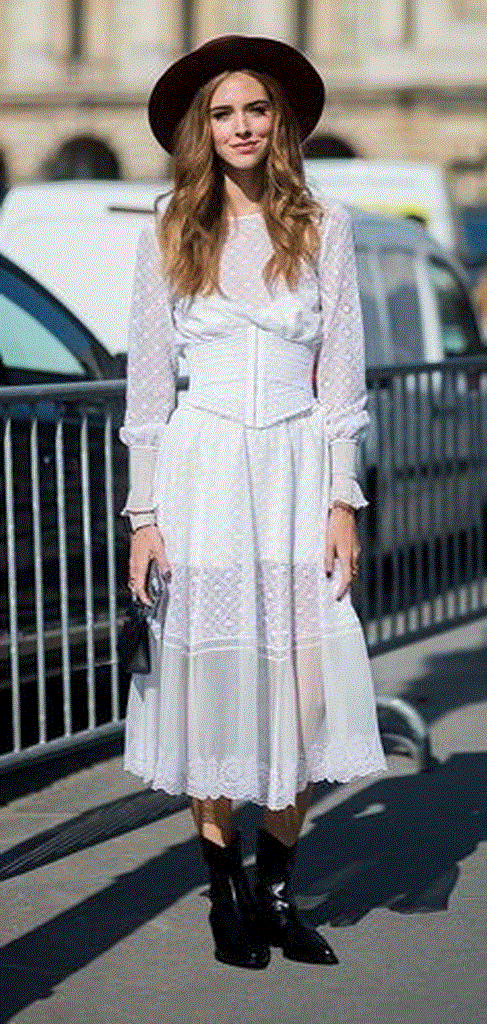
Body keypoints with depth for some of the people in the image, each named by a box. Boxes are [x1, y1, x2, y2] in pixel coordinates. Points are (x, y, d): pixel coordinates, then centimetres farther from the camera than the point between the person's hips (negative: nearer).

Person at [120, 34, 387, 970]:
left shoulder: (324, 229, 6)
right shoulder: (169, 234, 5)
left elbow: (341, 374, 5)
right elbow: (148, 380, 4)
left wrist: (342, 500, -2)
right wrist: (144, 513, -1)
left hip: (297, 471, 1)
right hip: (203, 471, 0)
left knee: (302, 683, -3)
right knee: (211, 680, 0)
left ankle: (277, 893, 9)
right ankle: (225, 893, 10)